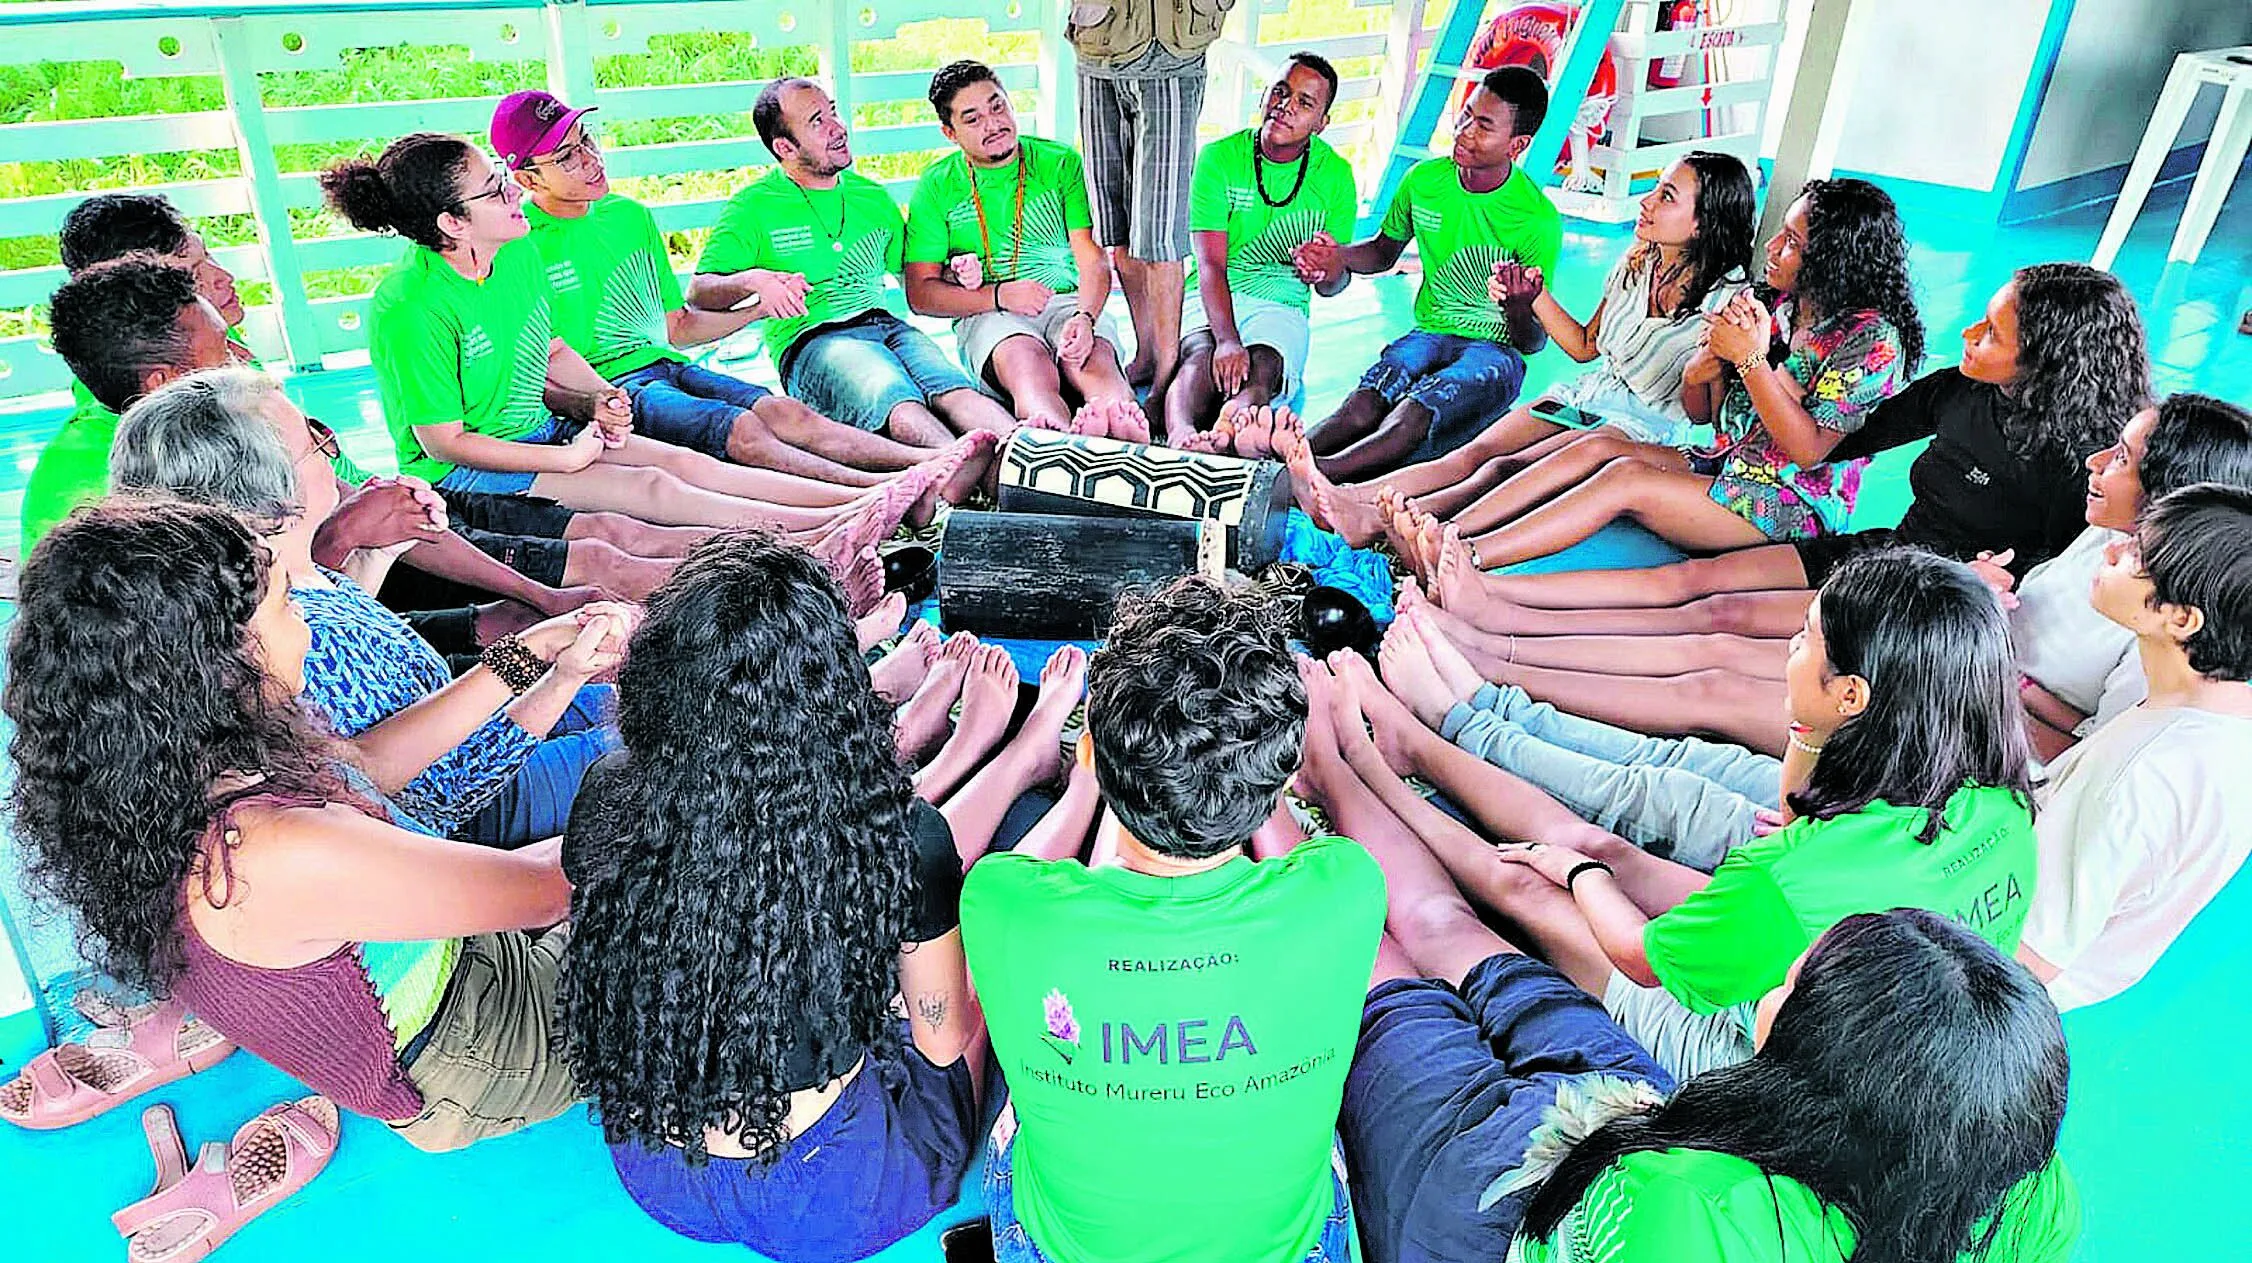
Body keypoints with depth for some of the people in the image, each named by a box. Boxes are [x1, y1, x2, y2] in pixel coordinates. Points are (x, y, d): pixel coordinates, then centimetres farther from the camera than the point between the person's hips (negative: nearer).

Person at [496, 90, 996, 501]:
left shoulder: (630, 215, 18)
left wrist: (758, 308, 11)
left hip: (667, 365, 6)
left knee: (783, 411, -21)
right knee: (740, 428, -31)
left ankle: (931, 460, -39)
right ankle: (891, 492, -49)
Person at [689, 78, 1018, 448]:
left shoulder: (872, 197, 23)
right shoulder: (754, 206, 9)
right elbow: (698, 292, 4)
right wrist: (753, 280, -17)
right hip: (809, 342, -4)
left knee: (954, 390, -31)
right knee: (898, 401, -38)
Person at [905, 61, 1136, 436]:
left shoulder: (1061, 163, 11)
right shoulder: (936, 186, 9)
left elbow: (1093, 258, 1)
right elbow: (920, 293, 5)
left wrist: (1084, 317, -22)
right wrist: (999, 295, -11)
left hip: (1068, 301, 1)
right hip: (987, 316, -1)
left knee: (1093, 355, -35)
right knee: (1027, 361, -37)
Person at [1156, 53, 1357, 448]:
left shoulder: (1335, 174, 4)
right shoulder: (1220, 158, -3)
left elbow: (1334, 285, 7)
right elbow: (1211, 265, -13)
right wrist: (1227, 341, -30)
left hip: (1281, 308, 1)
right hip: (1212, 301, -1)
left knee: (1261, 370, -34)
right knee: (1202, 359, -35)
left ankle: (1229, 431, -66)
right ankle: (1181, 433, -65)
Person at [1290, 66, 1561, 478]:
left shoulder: (1539, 221, -11)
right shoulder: (1425, 179, 2)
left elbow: (1532, 341, -8)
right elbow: (1385, 250, 21)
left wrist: (1518, 305, -32)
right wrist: (1341, 258, -1)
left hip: (1495, 348, -4)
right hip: (1429, 334, 4)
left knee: (1413, 414, -37)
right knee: (1363, 405, -31)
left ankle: (1316, 472, -61)